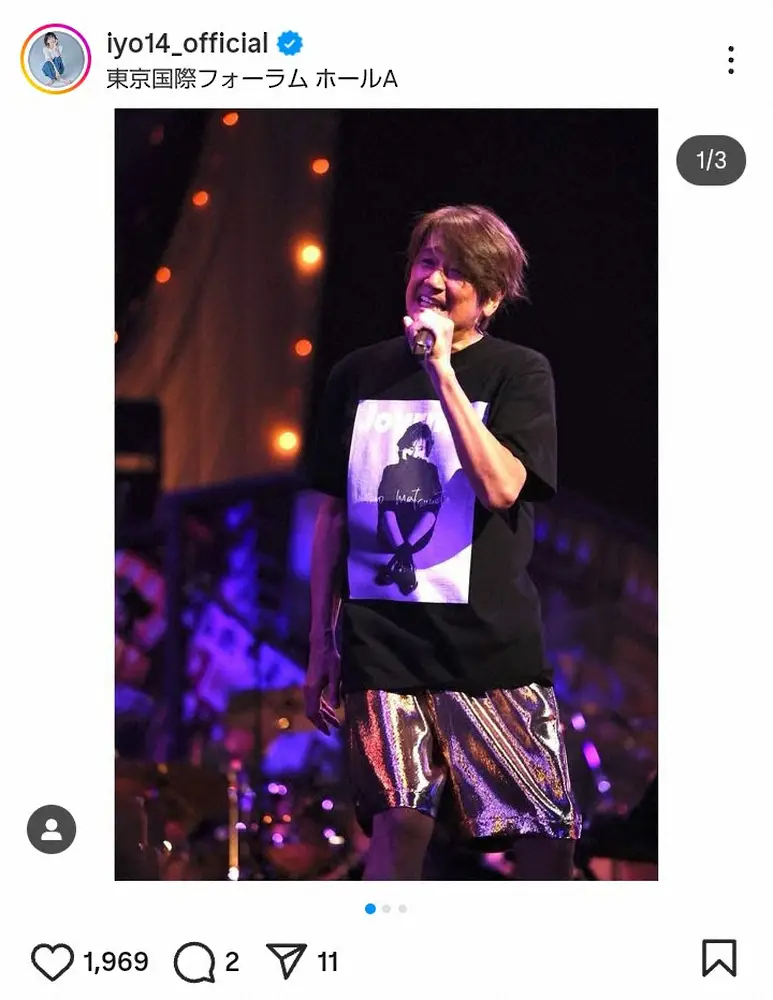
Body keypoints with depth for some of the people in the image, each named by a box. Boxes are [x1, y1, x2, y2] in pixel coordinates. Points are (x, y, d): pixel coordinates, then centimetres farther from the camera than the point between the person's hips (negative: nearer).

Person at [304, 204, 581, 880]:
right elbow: (332, 515, 14)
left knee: (548, 839, -4)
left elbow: (501, 487, -14)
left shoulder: (519, 373, 2)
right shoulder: (360, 376, 10)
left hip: (492, 640, -1)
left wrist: (442, 373, -15)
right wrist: (320, 643, 12)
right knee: (400, 824, -9)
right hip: (382, 640, 1)